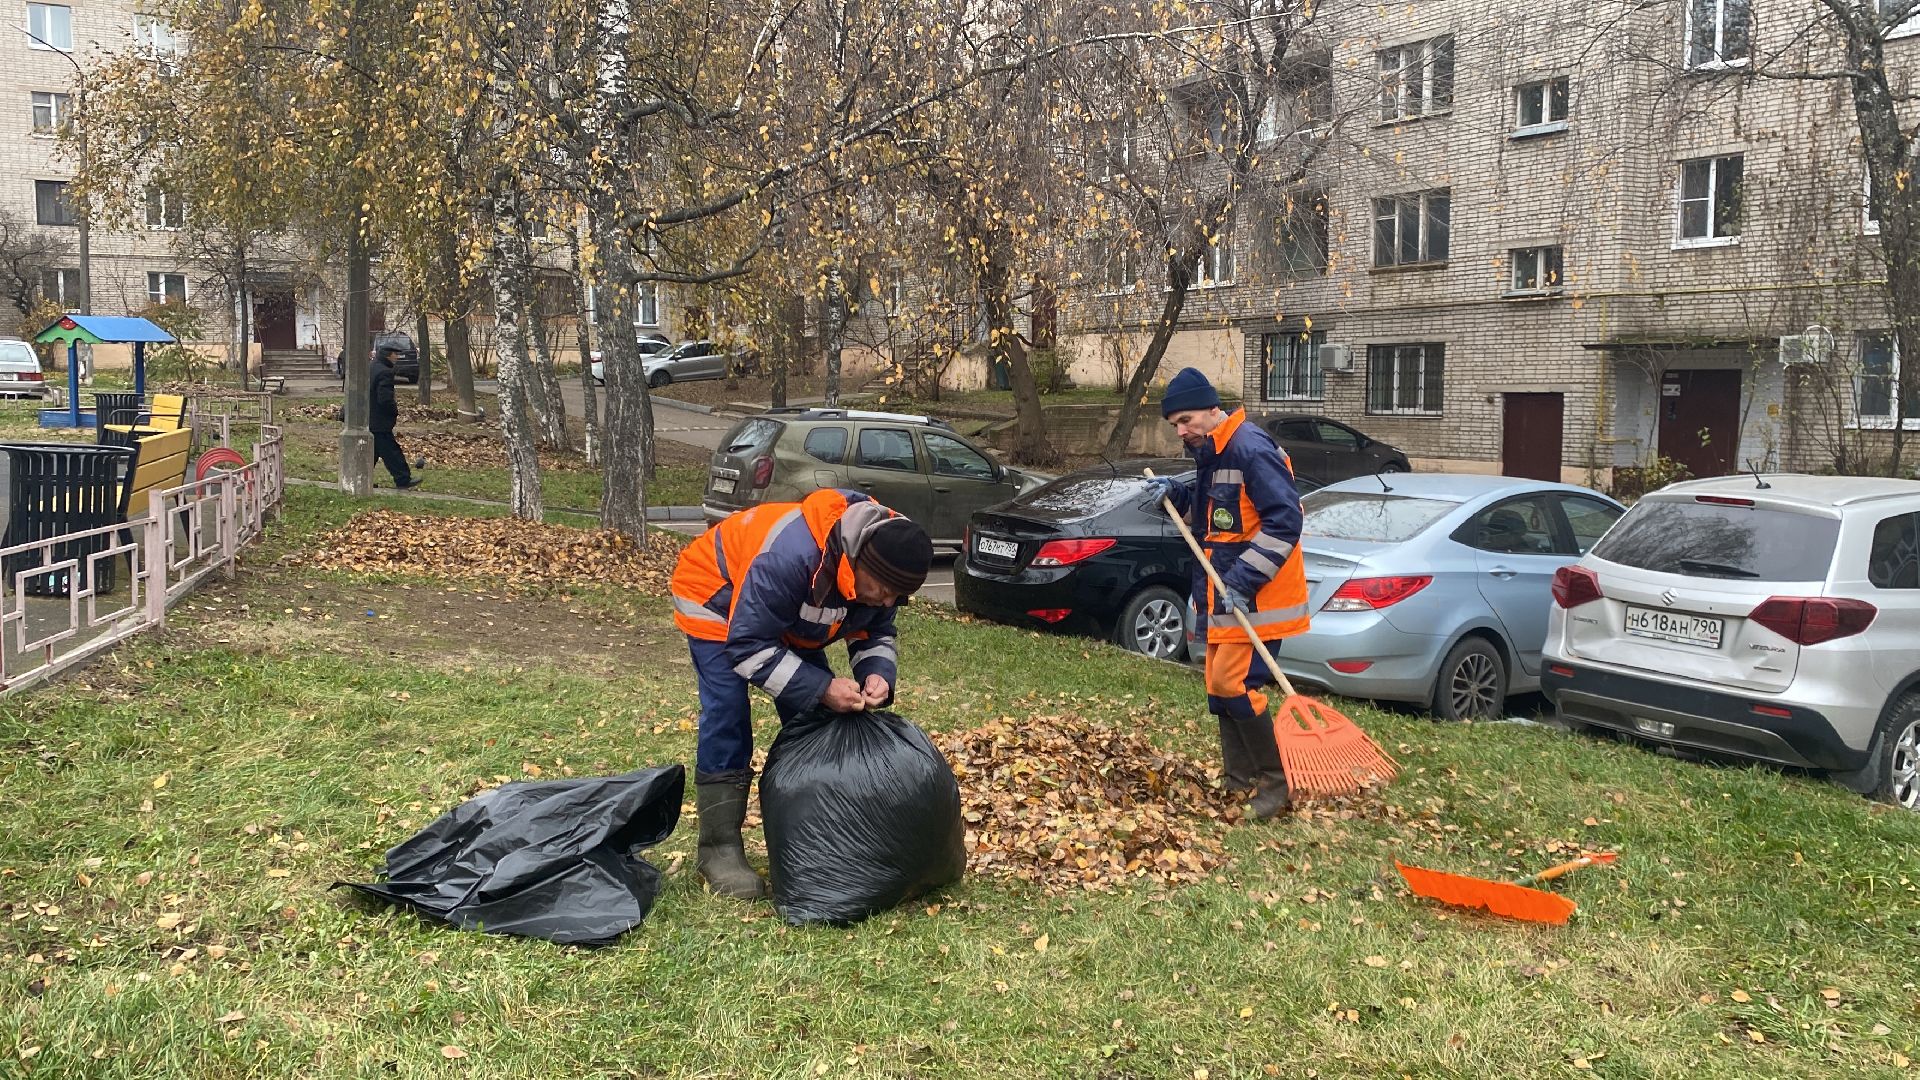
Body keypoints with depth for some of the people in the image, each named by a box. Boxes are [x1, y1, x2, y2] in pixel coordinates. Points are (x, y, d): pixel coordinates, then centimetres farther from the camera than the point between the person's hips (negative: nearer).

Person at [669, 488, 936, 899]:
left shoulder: (883, 564, -21)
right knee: (727, 719, -17)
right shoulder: (790, 556, -44)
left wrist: (878, 673, -26)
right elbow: (747, 646, -37)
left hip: (787, 615, 7)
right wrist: (821, 688, -41)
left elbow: (877, 633, -4)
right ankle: (720, 850, -9)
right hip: (716, 595, -7)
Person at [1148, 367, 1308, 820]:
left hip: (1255, 598, -10)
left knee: (1232, 682, -13)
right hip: (1223, 596, 10)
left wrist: (1244, 579, -26)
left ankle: (1275, 782, -1)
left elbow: (1284, 520, -23)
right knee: (1221, 686, 12)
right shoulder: (1210, 455, 14)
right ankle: (1238, 779, 22)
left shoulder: (1251, 450, -18)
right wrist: (1178, 494, 6)